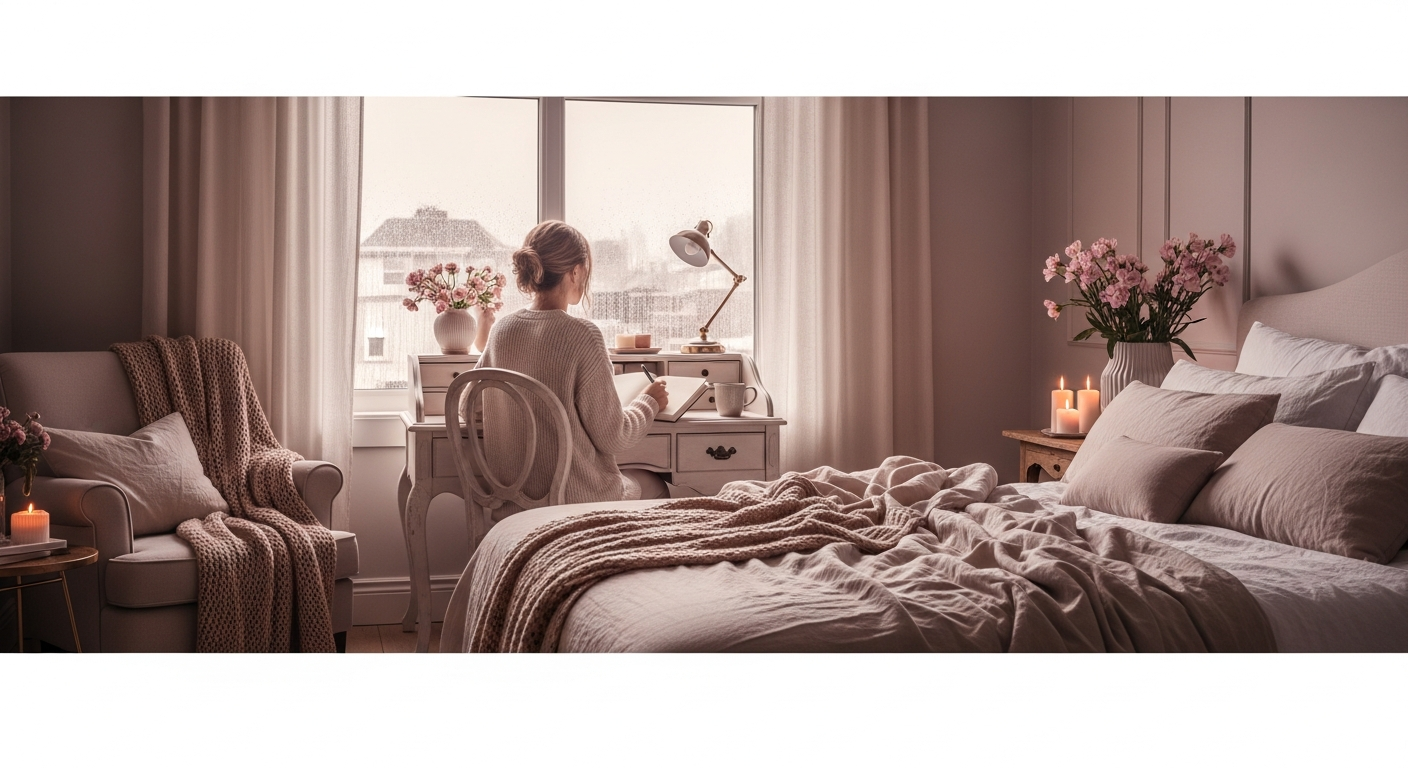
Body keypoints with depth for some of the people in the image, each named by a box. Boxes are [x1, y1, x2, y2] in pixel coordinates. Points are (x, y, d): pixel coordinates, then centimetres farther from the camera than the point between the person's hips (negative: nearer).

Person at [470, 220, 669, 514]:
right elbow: (612, 438, -17)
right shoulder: (582, 335, -20)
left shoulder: (501, 329, -3)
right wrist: (649, 402, 2)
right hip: (575, 498, -6)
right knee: (657, 487, 27)